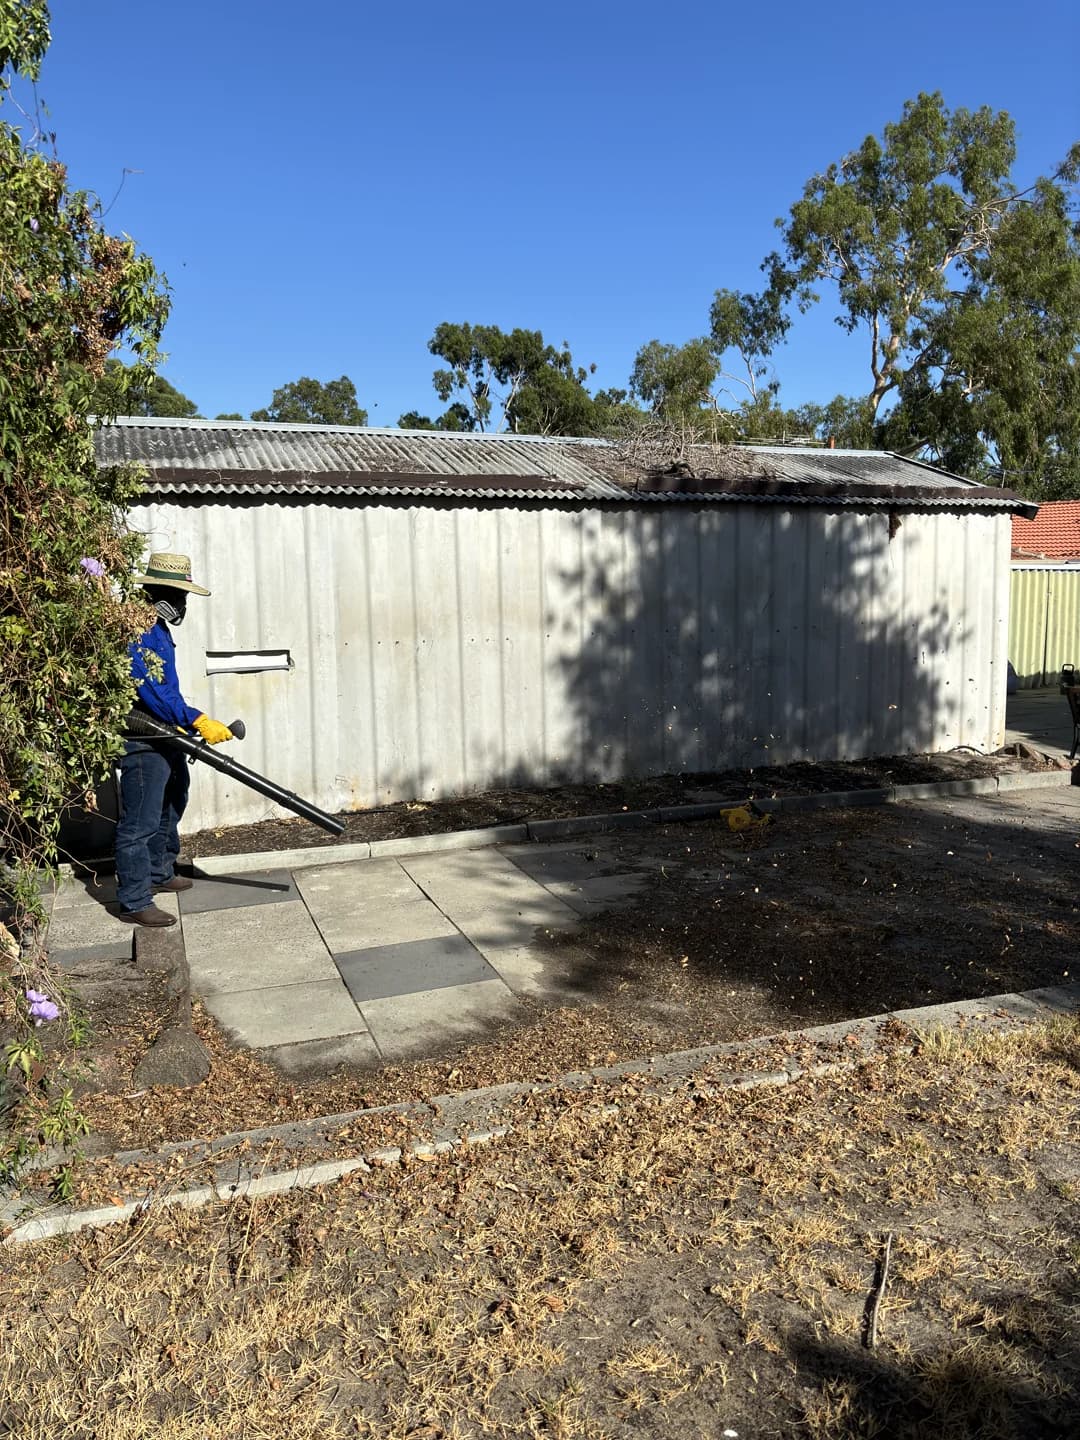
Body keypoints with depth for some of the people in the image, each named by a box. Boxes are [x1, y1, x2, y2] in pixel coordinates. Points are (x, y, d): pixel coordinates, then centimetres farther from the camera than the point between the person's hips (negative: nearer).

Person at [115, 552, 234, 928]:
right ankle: (134, 902, 4)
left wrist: (184, 724, 20)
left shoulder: (156, 625, 11)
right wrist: (199, 721, -31)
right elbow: (154, 694, -29)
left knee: (169, 808, 24)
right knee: (140, 822, -4)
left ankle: (159, 873, 41)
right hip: (144, 744, -11)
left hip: (166, 738, 11)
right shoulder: (140, 631, -21)